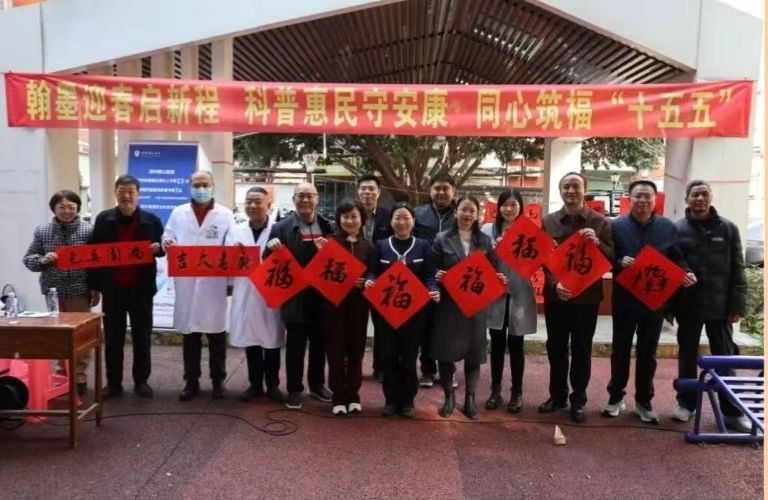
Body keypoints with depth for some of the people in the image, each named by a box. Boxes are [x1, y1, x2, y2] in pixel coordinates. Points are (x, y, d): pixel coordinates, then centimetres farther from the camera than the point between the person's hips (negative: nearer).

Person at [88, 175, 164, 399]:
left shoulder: (151, 220, 0)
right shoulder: (103, 219, 2)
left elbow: (164, 247, 8)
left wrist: (159, 248, -16)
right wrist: (94, 285, -2)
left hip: (141, 288, -1)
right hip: (112, 288, 1)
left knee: (142, 337, 8)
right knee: (112, 338, 8)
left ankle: (141, 381, 19)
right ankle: (113, 383, 19)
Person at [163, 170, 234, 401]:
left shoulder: (225, 214, 3)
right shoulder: (178, 213, 10)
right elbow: (167, 237, 11)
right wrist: (168, 243, -15)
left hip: (215, 283, -1)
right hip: (186, 283, 2)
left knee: (217, 335, 6)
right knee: (189, 335, 7)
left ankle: (218, 381, 19)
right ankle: (191, 382, 19)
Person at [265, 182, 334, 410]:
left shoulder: (327, 226, 6)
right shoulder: (282, 227, -4)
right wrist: (271, 247, -25)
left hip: (322, 294, 3)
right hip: (295, 295, -3)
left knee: (319, 342, 15)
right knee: (295, 344, 6)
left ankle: (317, 384, 31)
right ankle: (294, 390, 20)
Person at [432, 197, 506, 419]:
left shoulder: (485, 240, 8)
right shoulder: (442, 239, 1)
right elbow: (433, 270, 1)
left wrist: (499, 279, -10)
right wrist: (437, 276, -19)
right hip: (448, 304, -1)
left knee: (474, 351, 6)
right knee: (445, 351, 1)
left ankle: (470, 398, 20)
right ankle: (449, 397, 19)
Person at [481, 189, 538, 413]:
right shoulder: (488, 230, 2)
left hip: (519, 297, -1)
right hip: (495, 296, 1)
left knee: (516, 346, 9)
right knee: (497, 345, 10)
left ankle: (517, 393, 23)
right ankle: (495, 390, 24)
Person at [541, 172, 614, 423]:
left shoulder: (599, 222, 0)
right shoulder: (548, 221, 4)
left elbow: (613, 259, -1)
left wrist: (597, 243, -20)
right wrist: (554, 283, -16)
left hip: (587, 297, -1)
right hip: (555, 296, 2)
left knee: (582, 350, 8)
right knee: (556, 348, 11)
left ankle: (578, 399, 21)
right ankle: (557, 395, 27)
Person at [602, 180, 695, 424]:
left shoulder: (668, 227, 3)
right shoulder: (617, 226, -3)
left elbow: (676, 258, 6)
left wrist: (685, 272, -13)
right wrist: (620, 263, -23)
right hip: (625, 299, -1)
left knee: (648, 352, 12)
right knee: (620, 350, 10)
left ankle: (643, 401, 25)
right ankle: (616, 397, 24)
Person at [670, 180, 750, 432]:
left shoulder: (728, 228, 2)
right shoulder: (676, 229, -1)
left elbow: (737, 270, 2)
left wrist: (738, 305, -3)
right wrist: (669, 305, -5)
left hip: (720, 306, 0)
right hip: (688, 306, 0)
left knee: (725, 358, 7)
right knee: (687, 356, 12)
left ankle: (732, 411, 17)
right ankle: (686, 403, 25)